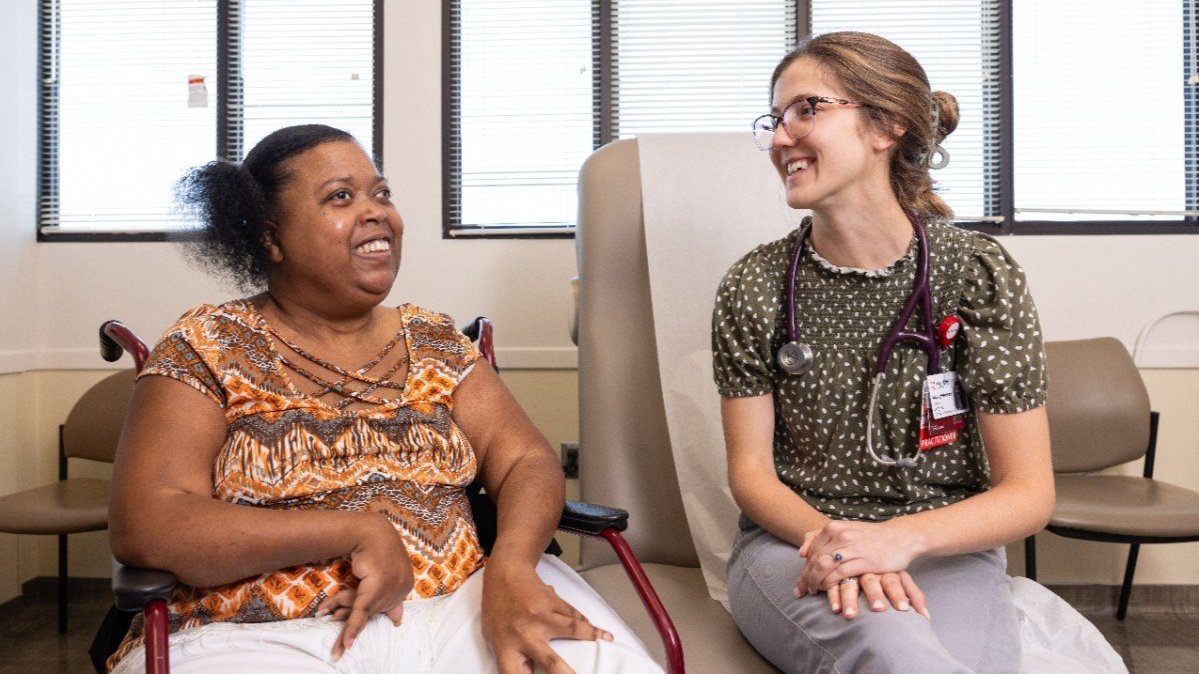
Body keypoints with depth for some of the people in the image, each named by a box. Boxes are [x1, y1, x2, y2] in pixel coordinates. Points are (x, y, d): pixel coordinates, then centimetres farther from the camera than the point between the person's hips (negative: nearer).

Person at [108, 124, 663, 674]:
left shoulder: (432, 340, 12)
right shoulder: (206, 347, 2)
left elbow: (527, 460, 4)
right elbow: (144, 527, -9)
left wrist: (511, 567, -19)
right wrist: (356, 532, -15)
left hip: (454, 611, 3)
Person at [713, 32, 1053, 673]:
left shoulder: (978, 274, -4)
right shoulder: (754, 285, -2)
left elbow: (1029, 493, -5)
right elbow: (750, 471, 0)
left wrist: (899, 537, -23)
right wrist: (831, 542, -21)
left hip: (946, 550, 2)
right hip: (790, 541, -1)